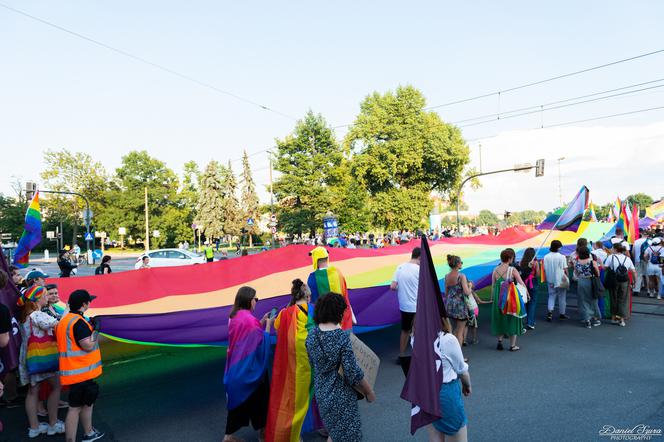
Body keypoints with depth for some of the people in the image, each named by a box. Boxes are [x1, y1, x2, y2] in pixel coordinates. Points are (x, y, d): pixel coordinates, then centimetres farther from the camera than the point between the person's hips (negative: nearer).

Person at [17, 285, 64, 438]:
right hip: (40, 357, -9)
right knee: (56, 386, 1)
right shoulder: (38, 315, -19)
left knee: (33, 390, 12)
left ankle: (34, 427, 20)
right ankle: (53, 424, 8)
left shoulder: (25, 315, 10)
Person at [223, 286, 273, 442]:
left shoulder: (234, 317, 3)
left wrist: (262, 322, 9)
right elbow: (261, 341, -19)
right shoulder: (249, 319, -24)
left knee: (239, 398, 16)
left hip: (237, 365, 8)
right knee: (258, 396, 11)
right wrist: (268, 325, -9)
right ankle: (262, 429, 27)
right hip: (249, 366, -8)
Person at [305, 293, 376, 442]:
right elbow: (353, 372, -19)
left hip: (320, 392, 6)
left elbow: (313, 364, 5)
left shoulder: (311, 334, -6)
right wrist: (369, 391, -4)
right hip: (341, 394, -6)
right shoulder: (342, 337, -22)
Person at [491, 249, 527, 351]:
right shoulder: (512, 270, -13)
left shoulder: (495, 270, -3)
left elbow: (493, 286, 3)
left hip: (498, 299, 3)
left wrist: (493, 298, 14)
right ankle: (512, 345, 18)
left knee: (500, 319, 18)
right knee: (512, 320, 11)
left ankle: (500, 341, 18)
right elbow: (521, 284, -11)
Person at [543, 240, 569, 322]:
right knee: (562, 297, 12)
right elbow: (565, 269, -10)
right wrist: (567, 279, 3)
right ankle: (562, 314, 21)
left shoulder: (546, 257, -5)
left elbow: (545, 269, 0)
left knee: (551, 296, 11)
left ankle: (550, 311, -7)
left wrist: (547, 279, 11)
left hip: (550, 281, 2)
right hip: (561, 280, -2)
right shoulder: (561, 257, -13)